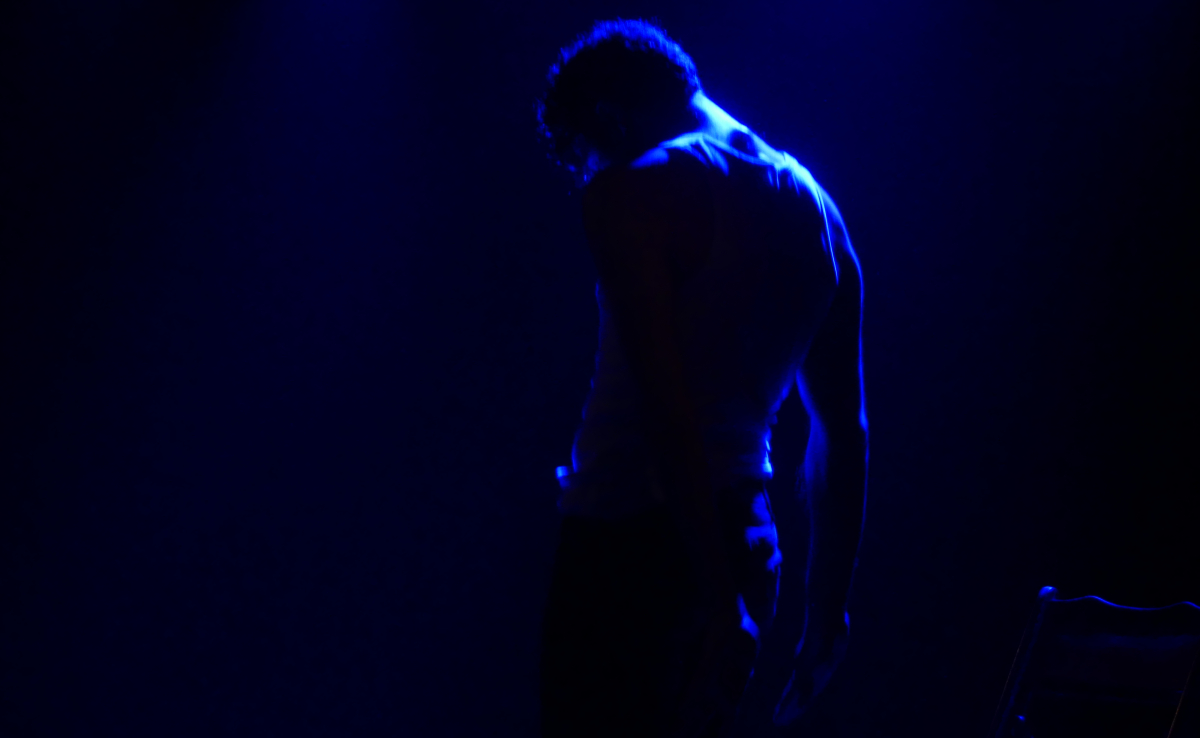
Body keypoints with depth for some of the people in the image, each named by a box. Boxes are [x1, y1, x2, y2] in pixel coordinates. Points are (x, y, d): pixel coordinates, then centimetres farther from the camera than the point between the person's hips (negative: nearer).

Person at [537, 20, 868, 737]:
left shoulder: (631, 193, -9)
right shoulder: (816, 208, 14)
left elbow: (665, 406, -19)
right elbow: (845, 431, 15)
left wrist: (717, 595, -20)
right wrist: (828, 604, 20)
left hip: (628, 543, -8)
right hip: (745, 545, 8)